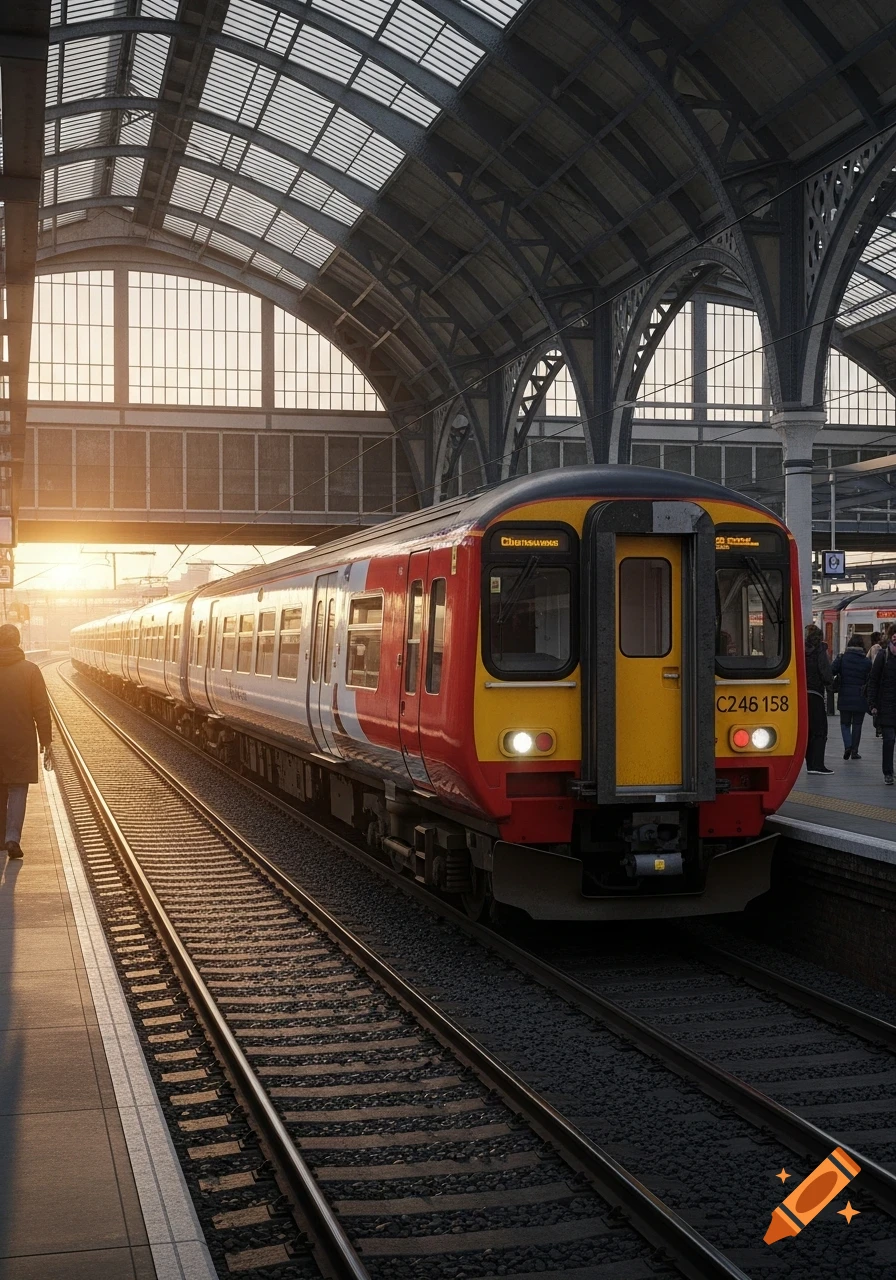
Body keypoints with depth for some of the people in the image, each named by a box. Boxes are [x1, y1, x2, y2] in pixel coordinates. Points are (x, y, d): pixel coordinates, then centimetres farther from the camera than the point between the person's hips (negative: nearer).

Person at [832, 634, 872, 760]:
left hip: (845, 697, 0)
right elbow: (870, 680, -1)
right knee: (857, 724, 10)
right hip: (860, 698, 0)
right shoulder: (866, 661, -3)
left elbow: (831, 672, -11)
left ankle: (847, 745, -10)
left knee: (845, 723, 12)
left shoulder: (841, 658, -4)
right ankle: (854, 752, 11)